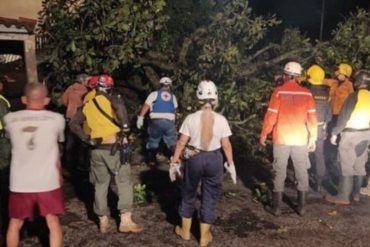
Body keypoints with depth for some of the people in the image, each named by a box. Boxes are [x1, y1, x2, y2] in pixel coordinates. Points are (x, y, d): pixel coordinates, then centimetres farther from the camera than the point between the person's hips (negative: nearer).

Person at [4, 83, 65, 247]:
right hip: (48, 182, -1)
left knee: (15, 223, 19)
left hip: (19, 183, 2)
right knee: (53, 223, 12)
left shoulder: (10, 119, -3)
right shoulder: (57, 119, -7)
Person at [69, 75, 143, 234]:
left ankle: (103, 222, 21)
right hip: (114, 147, -4)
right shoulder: (111, 99, -3)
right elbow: (119, 106, -27)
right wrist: (125, 126, -17)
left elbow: (73, 124, 7)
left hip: (97, 149, 4)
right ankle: (125, 221, 5)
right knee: (124, 182, 6)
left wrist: (87, 139, 7)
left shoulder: (87, 105, 10)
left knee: (100, 185, 14)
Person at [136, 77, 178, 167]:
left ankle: (152, 161, 16)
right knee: (172, 143, 11)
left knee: (153, 141, 14)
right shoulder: (173, 96, 17)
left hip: (156, 121, -1)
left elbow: (146, 105, -5)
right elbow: (175, 110, 17)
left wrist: (140, 117, -9)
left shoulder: (154, 94, 9)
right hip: (169, 121, 1)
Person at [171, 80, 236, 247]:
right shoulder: (221, 120, -8)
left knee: (189, 193, 20)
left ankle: (185, 231, 34)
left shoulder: (191, 118, -9)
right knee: (210, 197, 14)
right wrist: (230, 164, 8)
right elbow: (226, 145, -4)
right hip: (214, 159, 0)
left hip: (194, 158, 0)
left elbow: (181, 142, -7)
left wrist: (174, 161, 3)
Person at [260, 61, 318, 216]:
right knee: (302, 172, 12)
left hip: (281, 139, -2)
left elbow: (271, 115, -10)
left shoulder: (279, 91, -9)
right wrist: (313, 137, 7)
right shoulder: (306, 93, -2)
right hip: (301, 139, 2)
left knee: (280, 172, 6)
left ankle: (276, 207, 10)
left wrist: (263, 134, 0)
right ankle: (301, 207, 18)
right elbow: (312, 117, -1)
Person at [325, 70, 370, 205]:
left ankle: (343, 196, 1)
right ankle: (356, 193, 22)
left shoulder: (355, 96, -14)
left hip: (350, 134, -7)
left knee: (347, 166, -3)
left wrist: (335, 133, -9)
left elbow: (344, 116, -15)